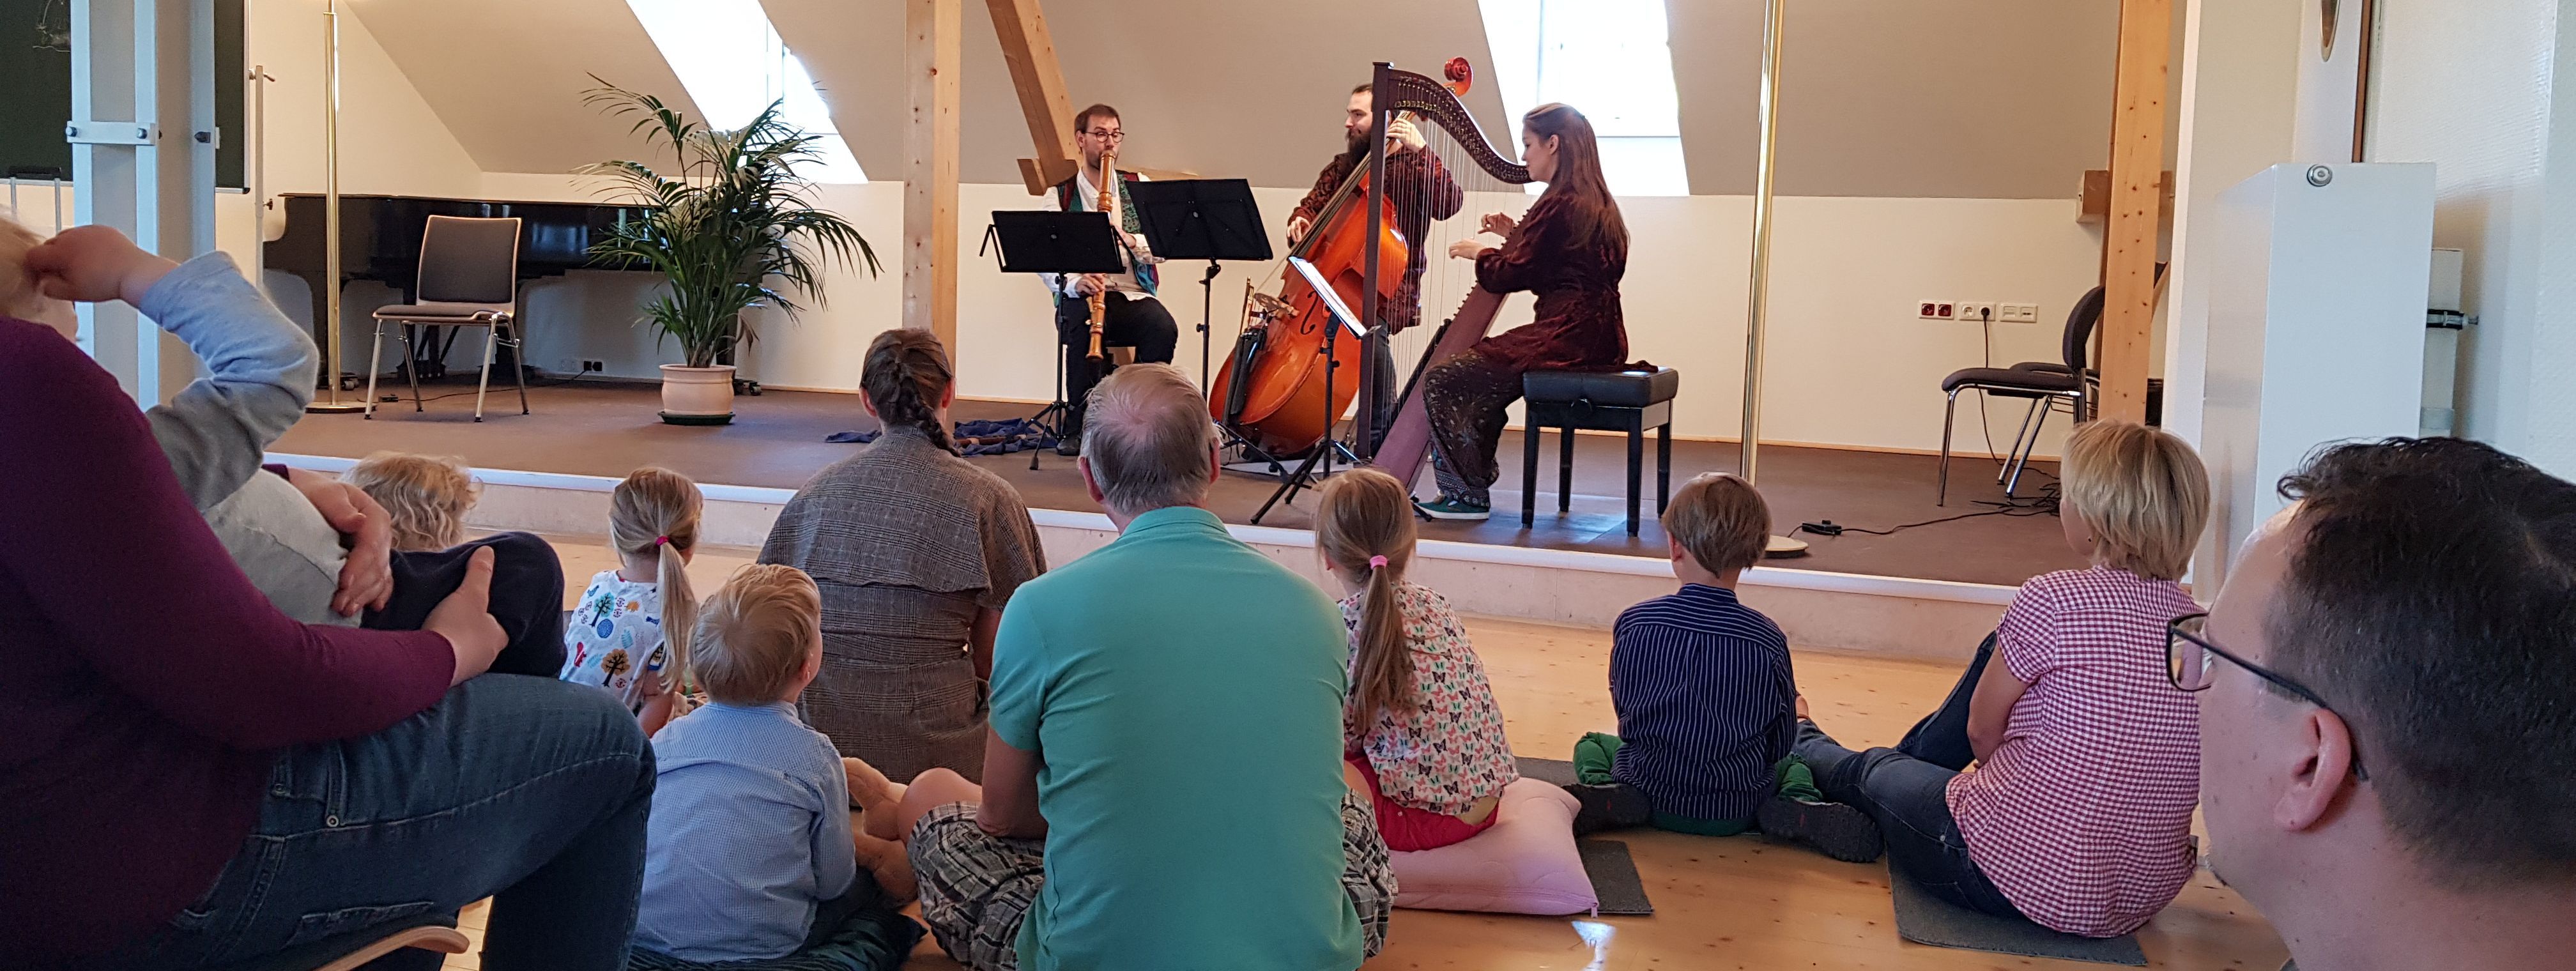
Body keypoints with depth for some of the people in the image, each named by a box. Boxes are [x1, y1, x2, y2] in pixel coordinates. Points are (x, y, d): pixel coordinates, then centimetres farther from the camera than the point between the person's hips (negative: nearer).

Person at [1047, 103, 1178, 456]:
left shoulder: (1138, 186, 15)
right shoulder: (1061, 195, 9)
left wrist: (1130, 240, -15)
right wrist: (1074, 282, -23)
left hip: (1134, 294, 2)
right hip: (1081, 294, -1)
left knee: (1164, 328, -31)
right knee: (1082, 326, -36)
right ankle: (1077, 424, -19)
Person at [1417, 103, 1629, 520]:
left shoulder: (1559, 204, -15)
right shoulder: (1597, 204, 15)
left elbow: (1510, 275, -13)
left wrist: (1481, 253, 6)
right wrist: (1516, 236, 20)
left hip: (1564, 338, -10)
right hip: (1597, 339, 10)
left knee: (1441, 381, -7)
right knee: (1480, 376, 27)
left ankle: (1467, 494, -3)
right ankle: (1475, 478, 28)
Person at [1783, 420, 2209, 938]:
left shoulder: (2052, 600, -19)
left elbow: (1983, 730, -6)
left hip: (2014, 879, -6)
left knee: (1867, 771, 25)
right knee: (2001, 647, 21)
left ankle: (1804, 742, 61)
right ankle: (1912, 754, 47)